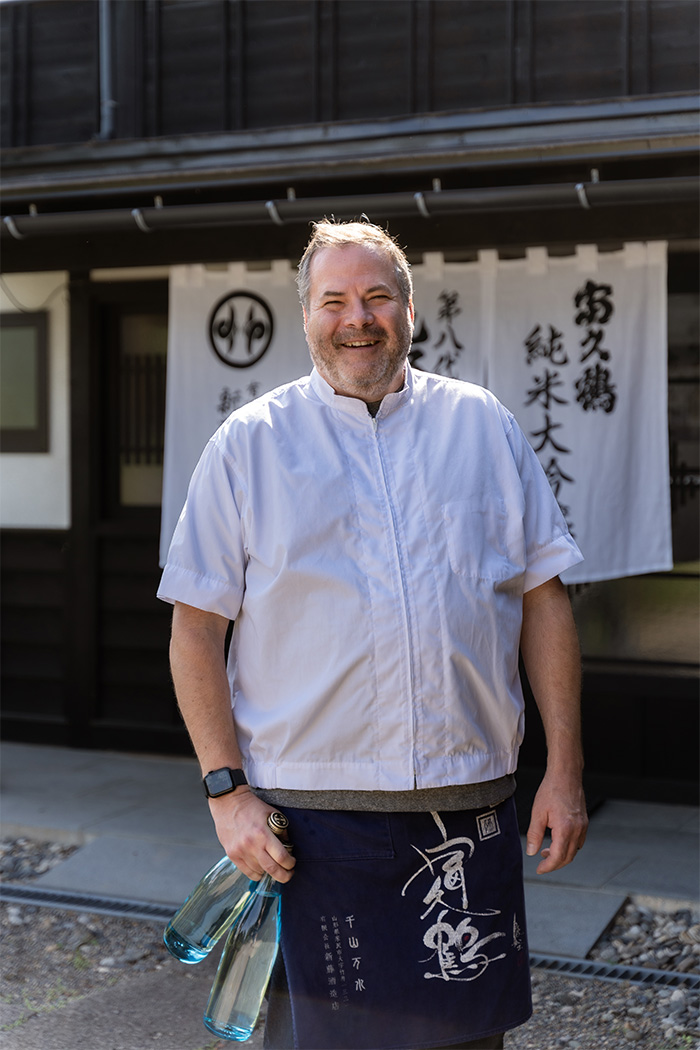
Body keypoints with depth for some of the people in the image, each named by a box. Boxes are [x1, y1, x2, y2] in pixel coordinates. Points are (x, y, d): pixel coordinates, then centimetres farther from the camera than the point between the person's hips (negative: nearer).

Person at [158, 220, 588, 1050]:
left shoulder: (483, 425, 8)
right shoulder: (248, 443, 2)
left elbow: (543, 598, 7)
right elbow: (195, 629, 0)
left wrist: (564, 771, 2)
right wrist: (226, 790, -7)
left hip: (468, 811, 2)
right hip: (308, 814, -1)